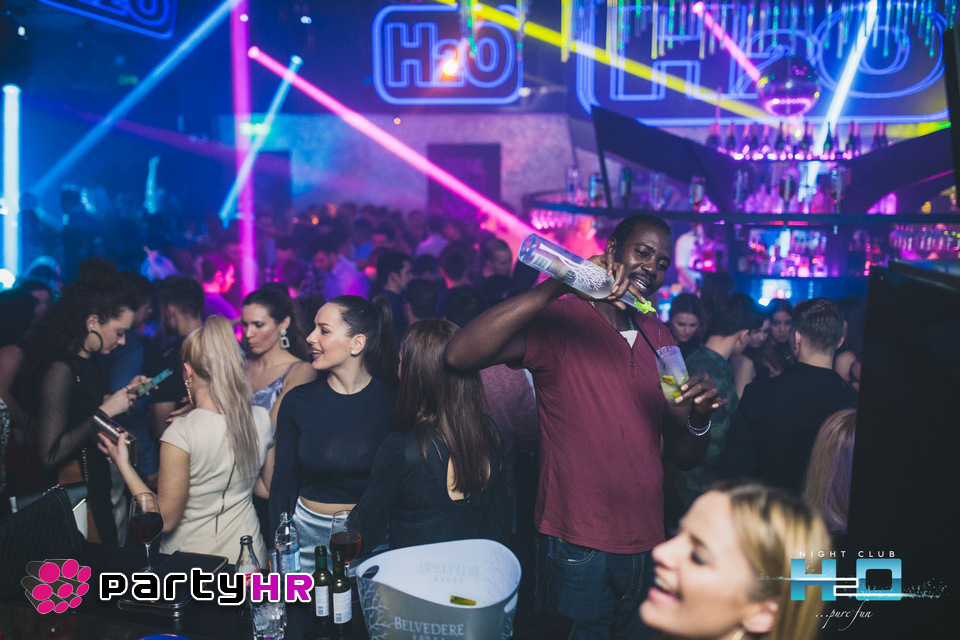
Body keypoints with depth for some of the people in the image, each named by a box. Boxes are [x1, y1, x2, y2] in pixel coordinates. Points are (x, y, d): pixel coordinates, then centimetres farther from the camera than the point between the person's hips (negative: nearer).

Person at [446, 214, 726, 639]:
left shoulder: (659, 339, 9)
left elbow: (684, 457, 9)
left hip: (644, 545, 6)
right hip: (576, 548, -6)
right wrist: (558, 285, -33)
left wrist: (699, 417, -14)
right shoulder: (560, 320, -10)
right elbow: (460, 355, -29)